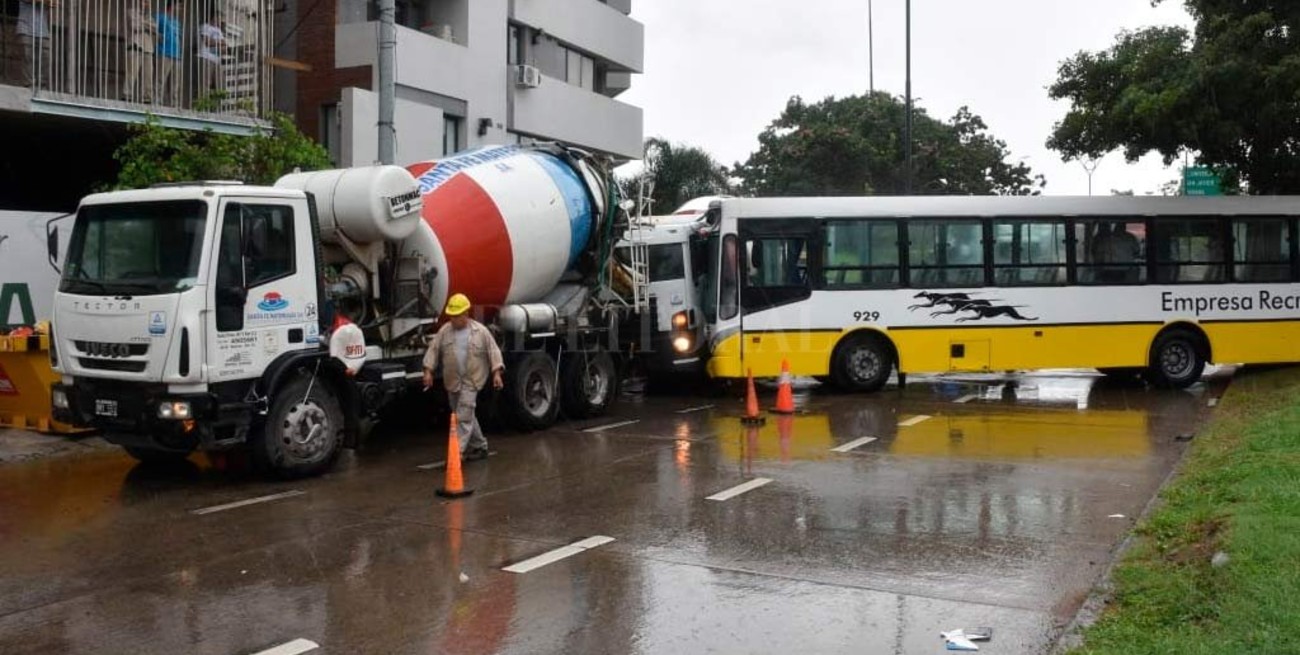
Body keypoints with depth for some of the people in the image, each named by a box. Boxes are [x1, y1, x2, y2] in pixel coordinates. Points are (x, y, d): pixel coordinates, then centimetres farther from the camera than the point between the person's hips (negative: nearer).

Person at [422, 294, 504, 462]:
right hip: (452, 381, 4)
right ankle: (479, 446, 27)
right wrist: (428, 371, -6)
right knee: (467, 416, 13)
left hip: (471, 381, -4)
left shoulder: (480, 331, -5)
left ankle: (458, 451, -13)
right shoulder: (444, 331, 3)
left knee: (463, 417, -11)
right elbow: (433, 350, 3)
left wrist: (496, 373, -10)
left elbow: (493, 351, -3)